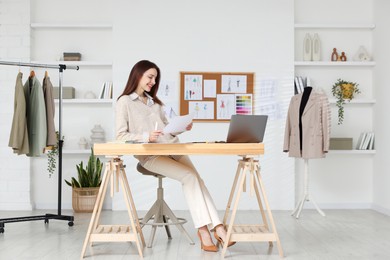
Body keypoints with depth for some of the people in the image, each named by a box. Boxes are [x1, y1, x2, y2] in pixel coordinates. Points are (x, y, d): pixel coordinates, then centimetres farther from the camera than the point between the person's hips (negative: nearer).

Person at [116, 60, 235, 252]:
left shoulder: (155, 102, 25)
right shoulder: (124, 102, 4)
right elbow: (121, 135, -5)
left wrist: (182, 127, 1)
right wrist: (146, 137, -19)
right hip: (150, 155, -6)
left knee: (195, 180, -18)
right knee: (189, 177, -24)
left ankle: (215, 227, -24)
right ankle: (214, 228, -22)